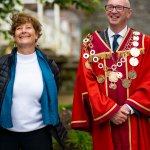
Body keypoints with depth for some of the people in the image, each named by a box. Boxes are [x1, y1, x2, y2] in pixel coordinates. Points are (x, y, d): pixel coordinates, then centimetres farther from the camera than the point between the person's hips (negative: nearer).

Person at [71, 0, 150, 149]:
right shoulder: (90, 43, 4)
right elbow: (87, 81, -2)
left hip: (135, 121, 0)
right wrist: (109, 111, -11)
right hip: (103, 120, 0)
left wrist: (130, 107, -13)